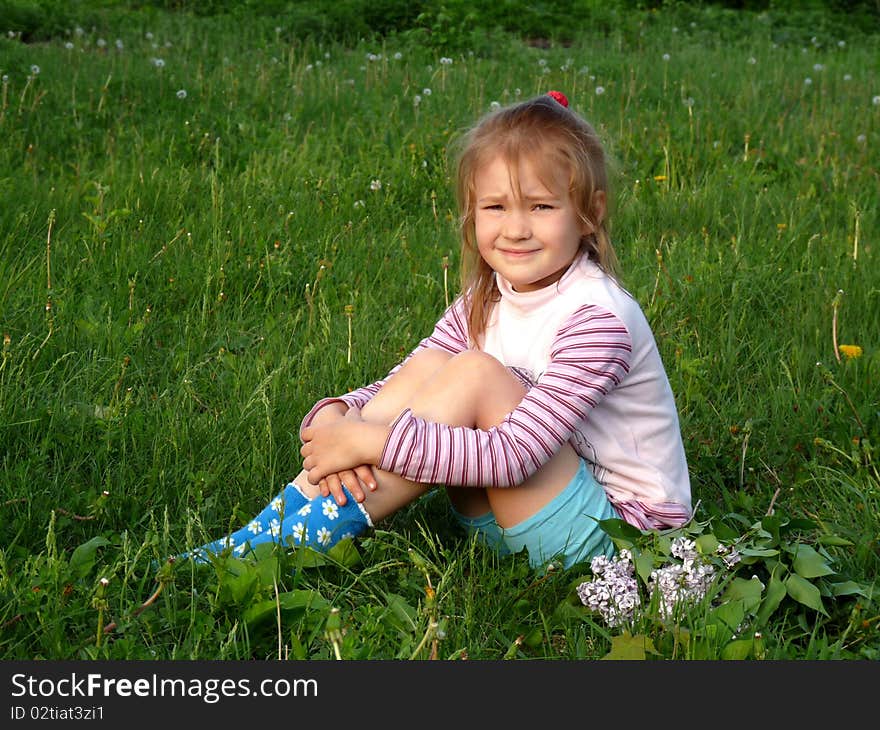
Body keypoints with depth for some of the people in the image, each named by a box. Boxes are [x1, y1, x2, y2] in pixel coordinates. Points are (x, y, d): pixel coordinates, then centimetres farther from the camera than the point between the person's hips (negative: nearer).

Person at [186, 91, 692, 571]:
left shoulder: (600, 319, -21)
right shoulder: (484, 305, 2)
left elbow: (514, 456, -28)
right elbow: (397, 390, -1)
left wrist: (373, 440, -31)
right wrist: (334, 416, -25)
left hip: (620, 531, -7)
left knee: (474, 374, -25)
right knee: (428, 365, -12)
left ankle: (274, 548, -24)